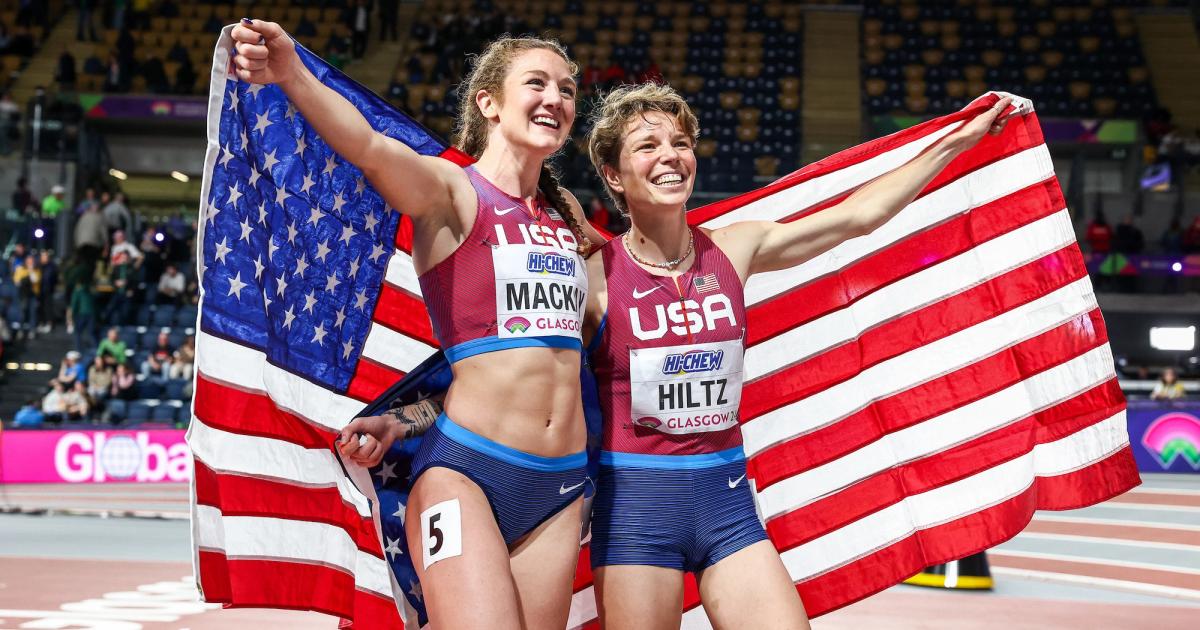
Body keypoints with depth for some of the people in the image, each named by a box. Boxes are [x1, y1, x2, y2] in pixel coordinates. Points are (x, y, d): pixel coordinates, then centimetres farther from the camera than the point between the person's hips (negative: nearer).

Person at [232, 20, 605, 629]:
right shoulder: (449, 190, -2)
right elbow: (369, 147, -25)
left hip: (559, 487, 6)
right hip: (464, 469, -6)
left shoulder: (565, 211, 16)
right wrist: (291, 75, -42)